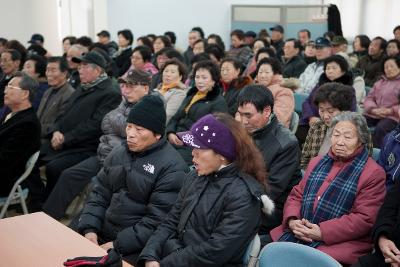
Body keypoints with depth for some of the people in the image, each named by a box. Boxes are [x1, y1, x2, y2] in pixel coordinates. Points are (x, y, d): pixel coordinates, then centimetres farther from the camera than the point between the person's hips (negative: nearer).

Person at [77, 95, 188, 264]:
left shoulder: (171, 167, -12)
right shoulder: (118, 153, 10)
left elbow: (157, 220, -17)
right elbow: (99, 194, 11)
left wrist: (118, 245, -18)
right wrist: (90, 229, -5)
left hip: (135, 248, -6)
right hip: (101, 235, 6)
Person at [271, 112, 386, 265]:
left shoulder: (373, 173, -2)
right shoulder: (317, 162, 20)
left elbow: (364, 219, -10)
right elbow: (296, 195, 19)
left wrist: (322, 233, -17)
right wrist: (292, 221, -4)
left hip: (338, 244, -6)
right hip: (297, 234, 6)